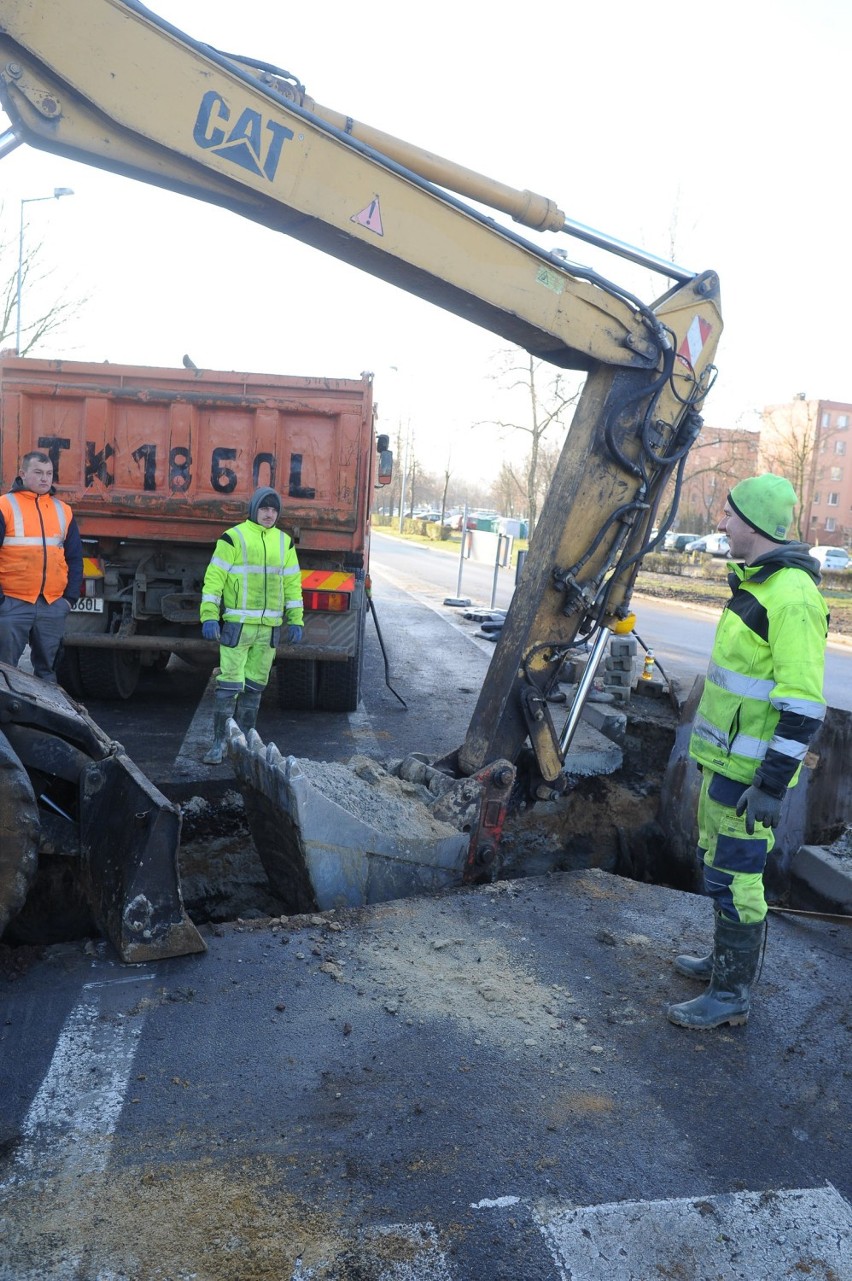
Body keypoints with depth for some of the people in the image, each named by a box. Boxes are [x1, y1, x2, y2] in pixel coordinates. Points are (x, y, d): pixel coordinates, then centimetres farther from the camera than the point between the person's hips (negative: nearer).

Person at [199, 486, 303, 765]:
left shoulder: (284, 542, 12)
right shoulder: (233, 537, -4)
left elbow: (292, 583, 16)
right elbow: (214, 578, -6)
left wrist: (295, 620, 10)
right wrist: (209, 616, -13)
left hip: (269, 627, 5)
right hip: (236, 624, -5)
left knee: (255, 686, 11)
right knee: (229, 685, -6)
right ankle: (219, 744, 1)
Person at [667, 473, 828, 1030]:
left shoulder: (791, 595, -22)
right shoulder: (757, 583, 11)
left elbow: (804, 704, -25)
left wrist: (772, 785, -25)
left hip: (750, 768, -10)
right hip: (726, 757, 10)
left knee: (735, 877, 0)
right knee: (719, 860, 22)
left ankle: (731, 994, 15)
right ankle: (727, 959, 39)